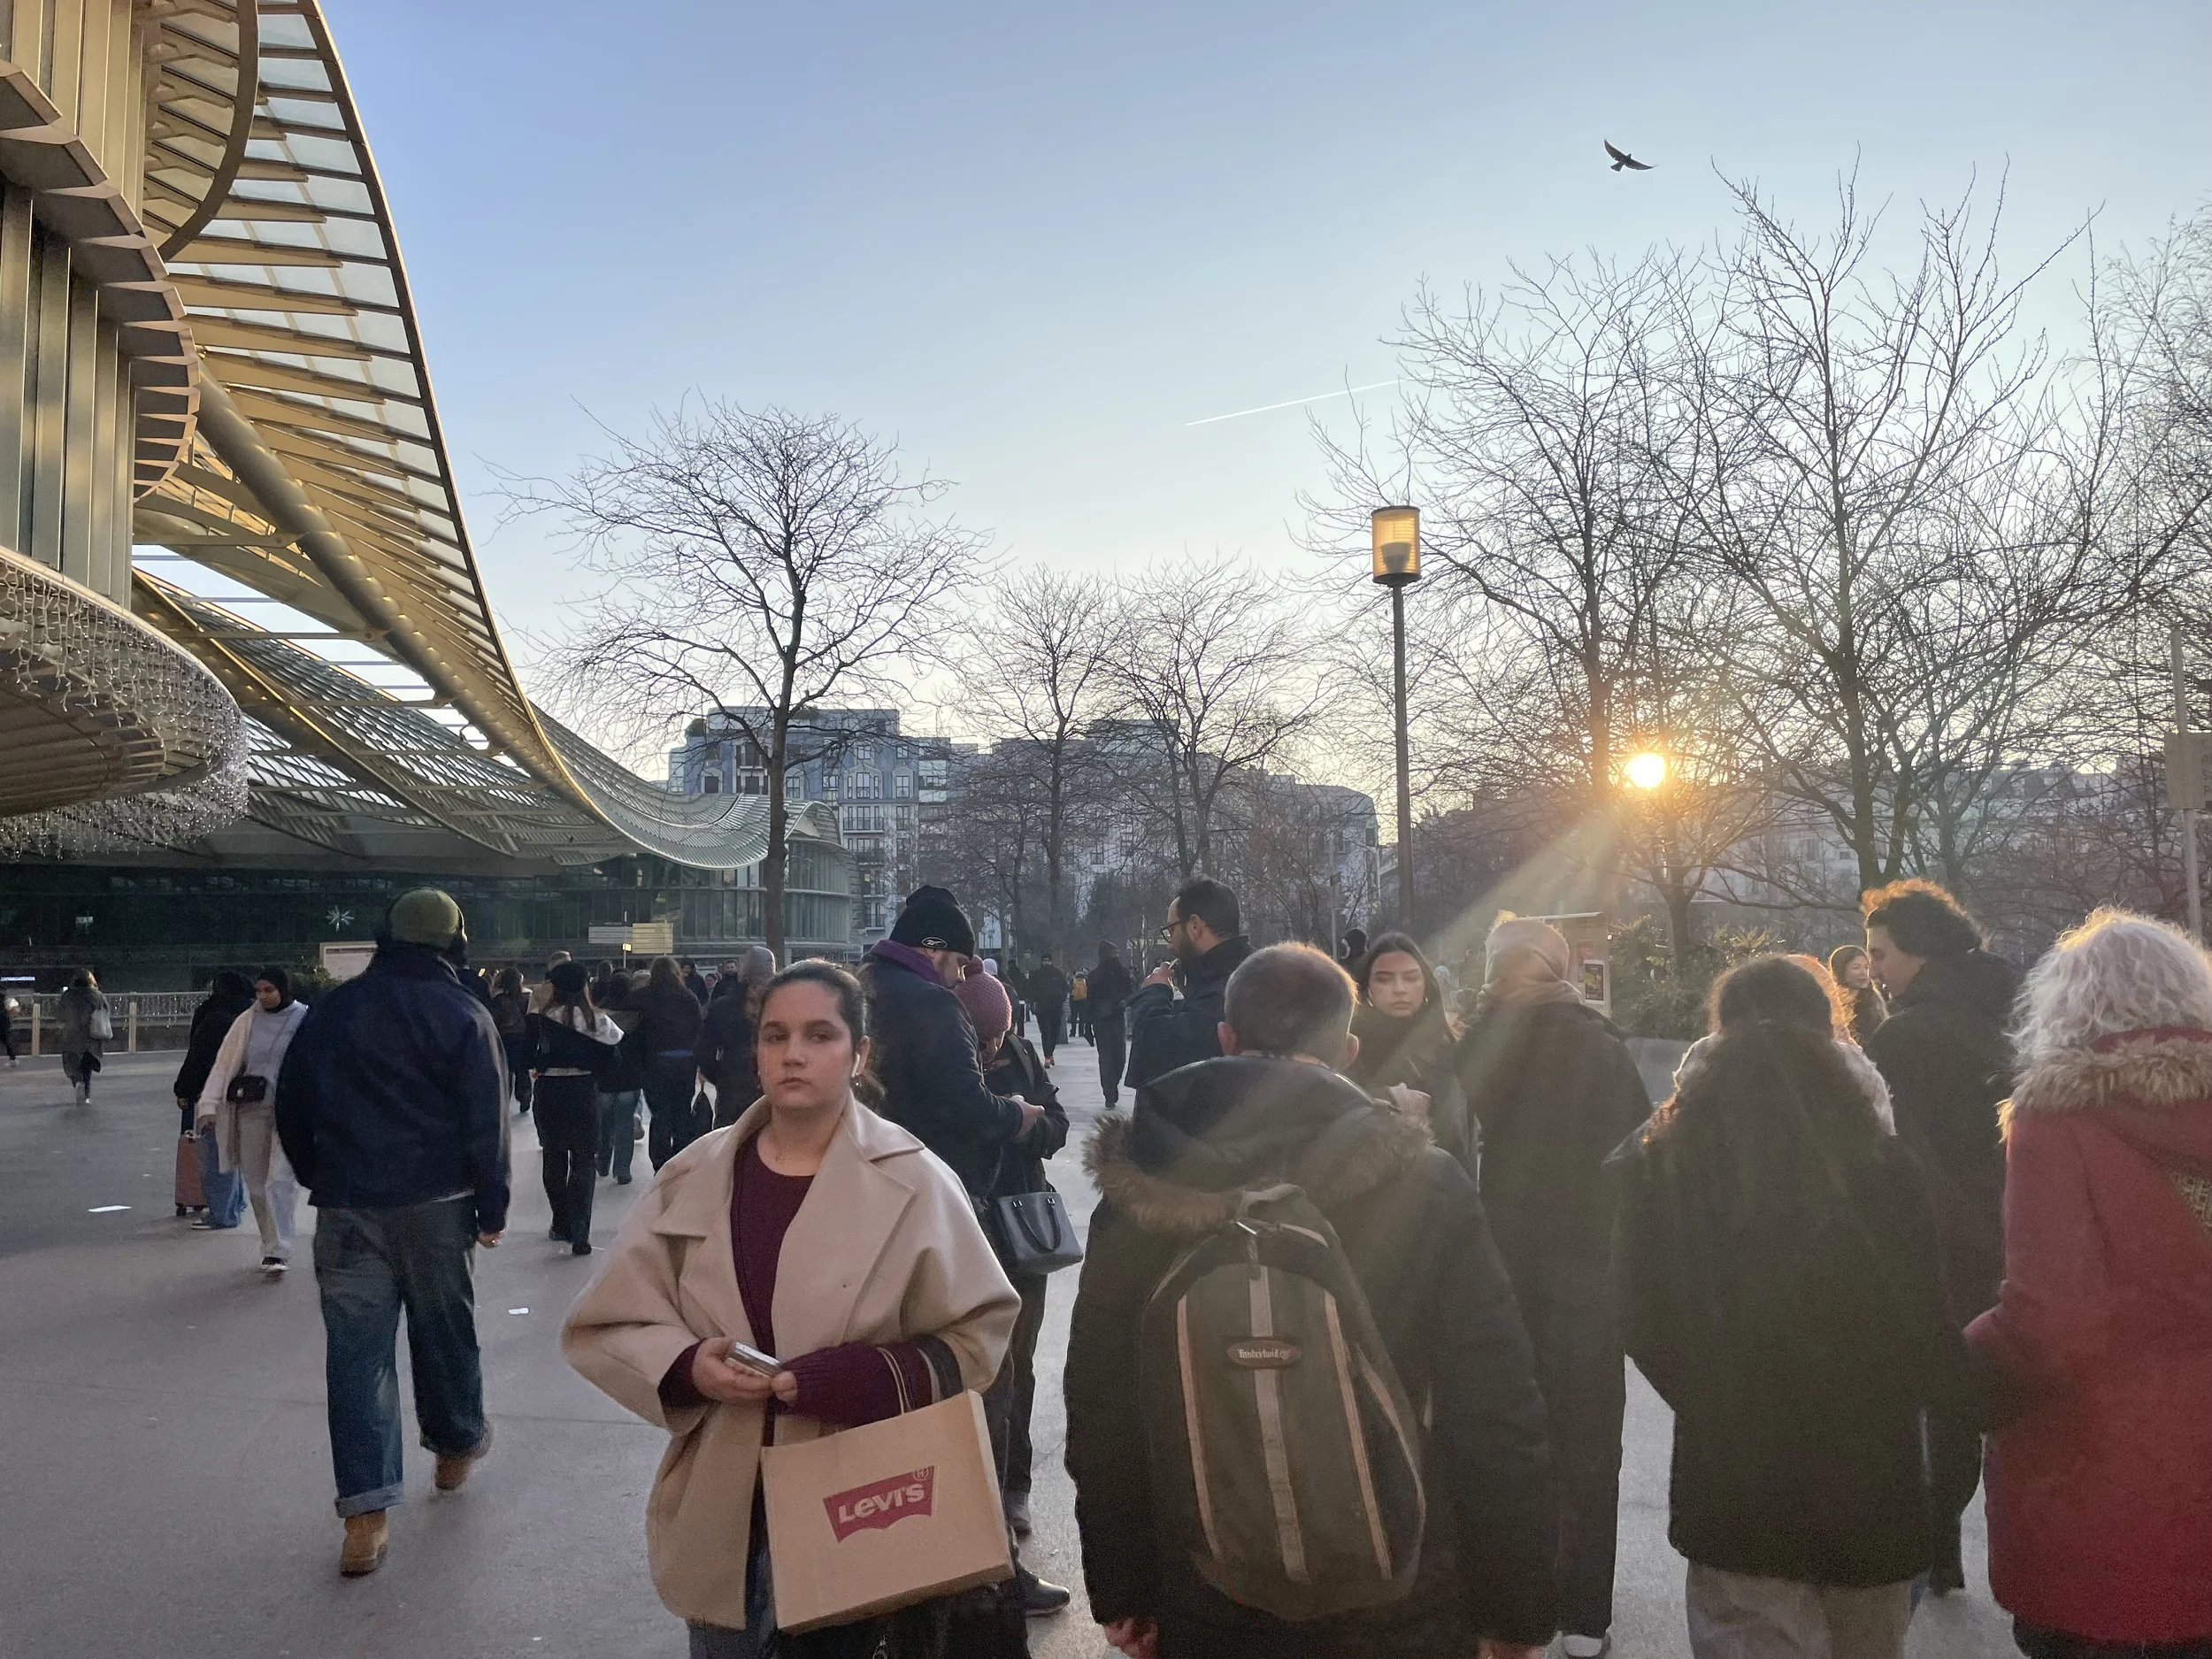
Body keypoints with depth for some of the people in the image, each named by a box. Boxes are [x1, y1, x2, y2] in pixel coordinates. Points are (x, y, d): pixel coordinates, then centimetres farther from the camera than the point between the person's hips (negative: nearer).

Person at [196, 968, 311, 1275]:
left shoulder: (306, 1020, -2)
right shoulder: (247, 1022, 6)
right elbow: (223, 1065, 7)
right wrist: (209, 1106, -2)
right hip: (252, 1112, 4)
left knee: (280, 1181, -13)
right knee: (257, 1184, 10)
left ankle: (278, 1252, -10)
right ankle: (272, 1248, 24)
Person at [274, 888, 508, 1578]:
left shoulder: (332, 1010, 6)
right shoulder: (464, 1015, -5)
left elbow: (291, 1107, 13)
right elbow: (487, 1122, -8)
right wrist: (492, 1207, 0)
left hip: (347, 1205, 2)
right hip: (436, 1203, -2)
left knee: (357, 1351, 2)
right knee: (445, 1329, 16)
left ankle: (365, 1515, -1)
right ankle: (457, 1444, 36)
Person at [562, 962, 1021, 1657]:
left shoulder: (913, 1183, -11)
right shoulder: (695, 1176, -1)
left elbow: (980, 1328, -7)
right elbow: (604, 1325, 4)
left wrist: (878, 1378, -23)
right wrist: (685, 1366, -16)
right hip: (720, 1514, 3)